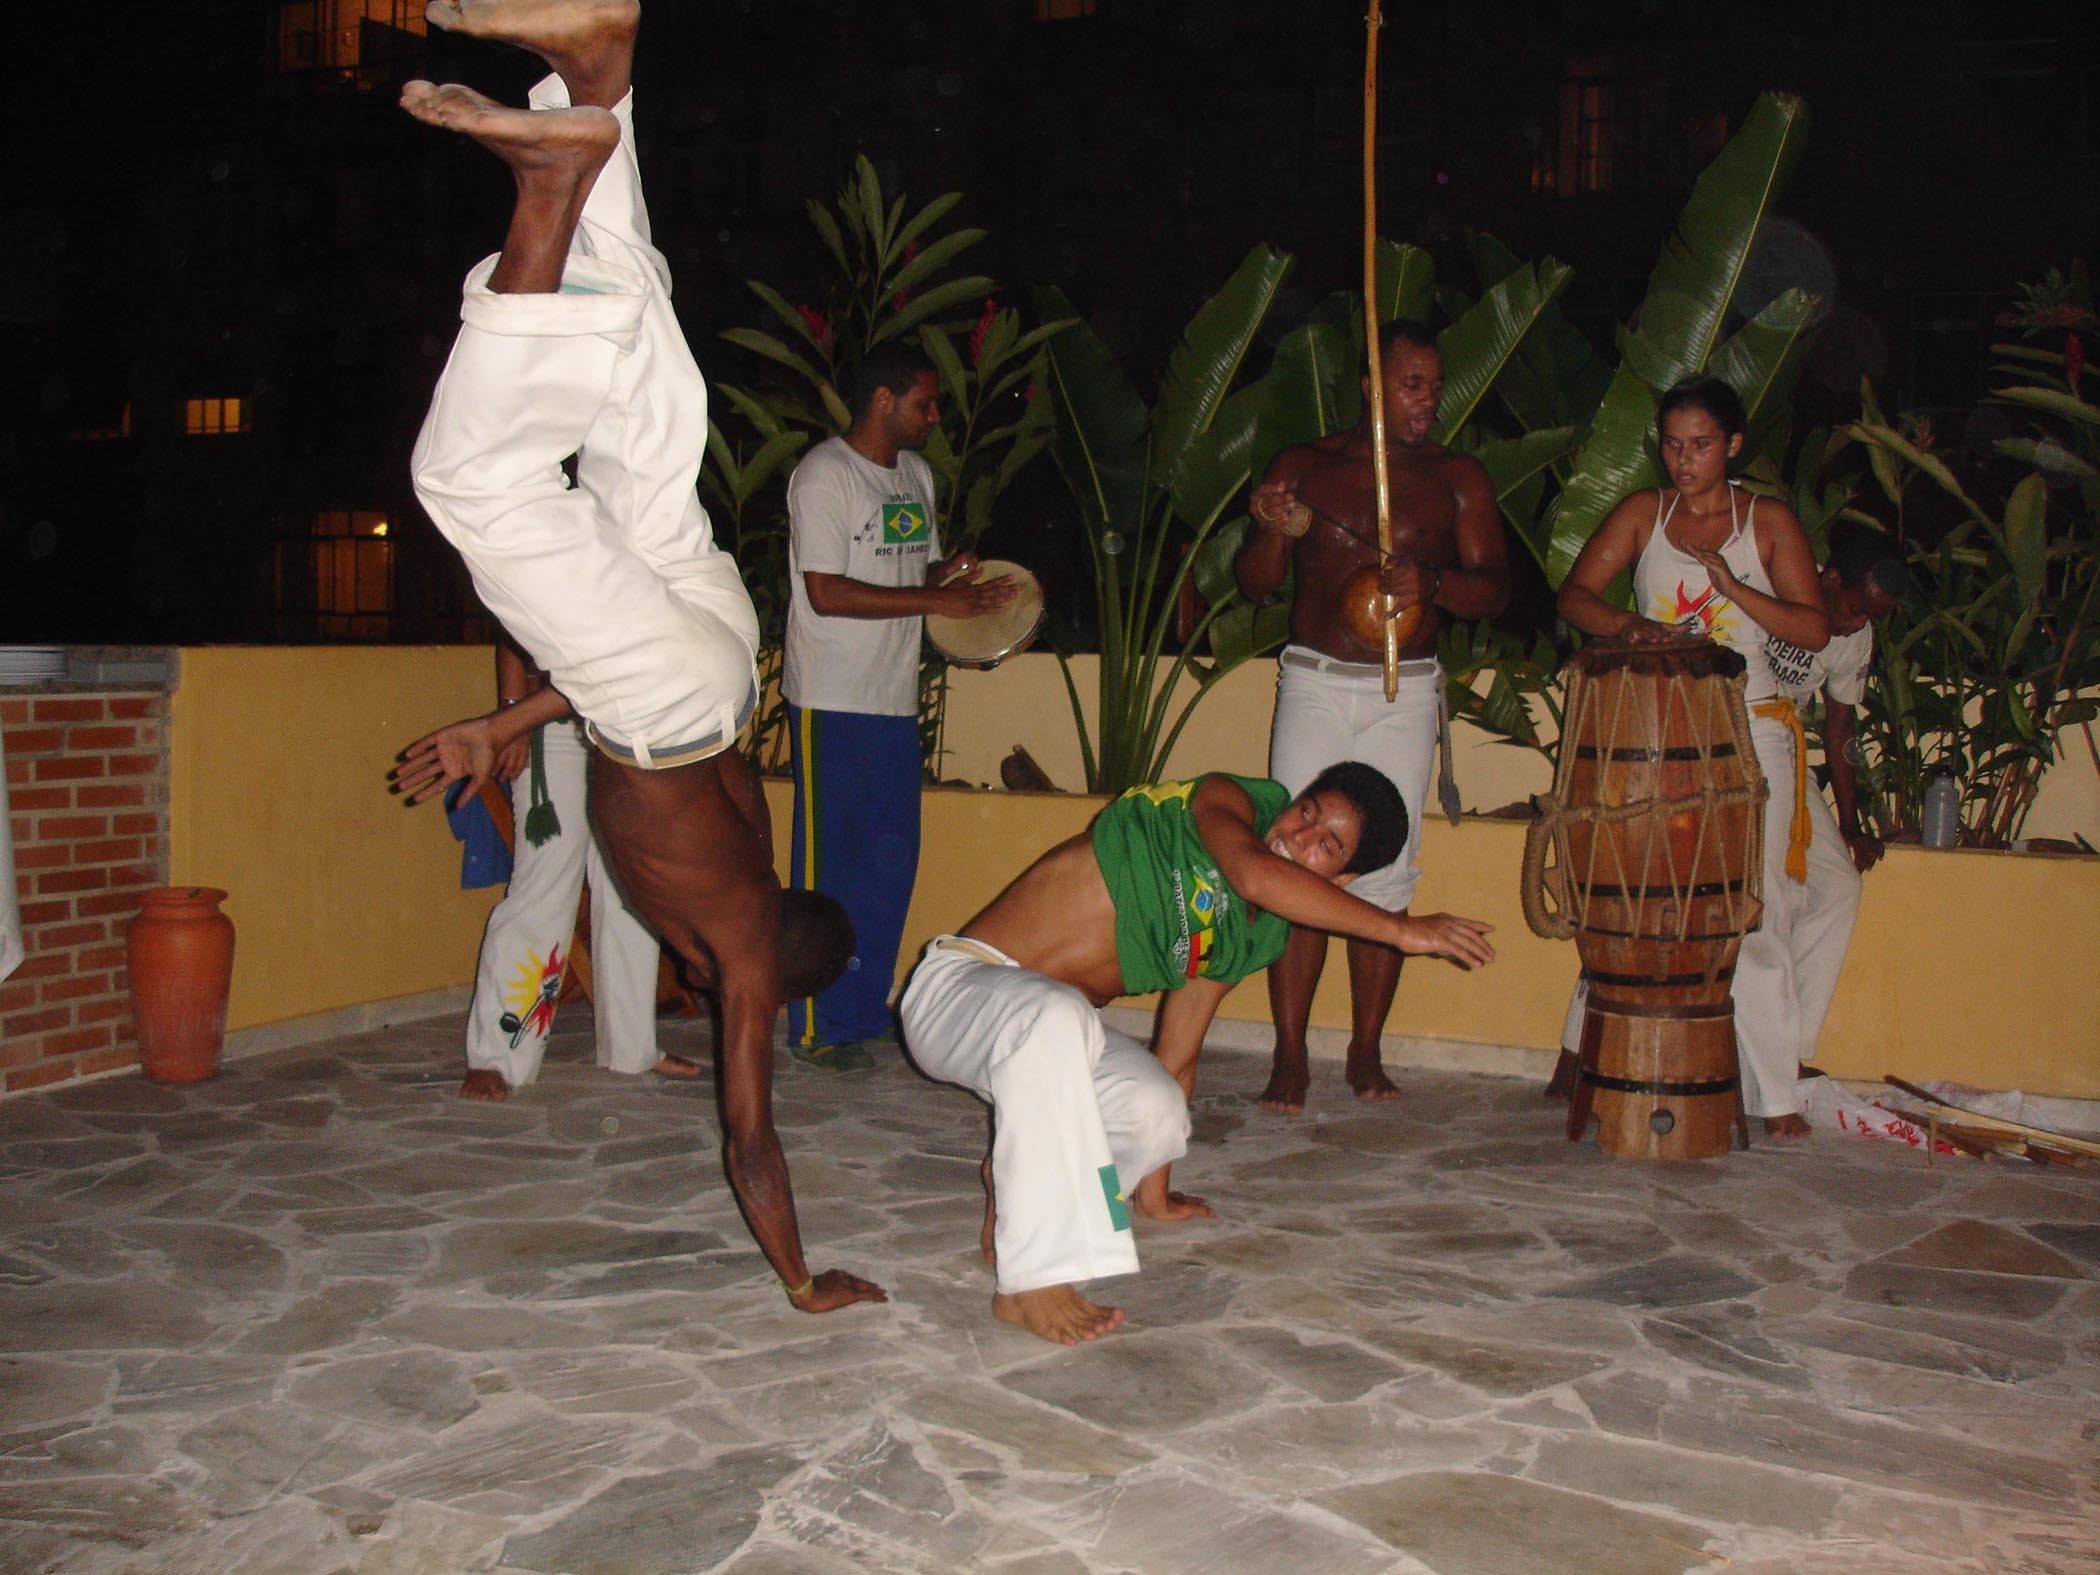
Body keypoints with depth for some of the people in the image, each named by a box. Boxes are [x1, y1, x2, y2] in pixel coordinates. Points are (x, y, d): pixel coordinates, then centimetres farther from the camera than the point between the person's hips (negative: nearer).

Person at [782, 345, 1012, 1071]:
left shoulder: (916, 474, 16)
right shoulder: (824, 473, -9)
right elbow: (828, 593, -17)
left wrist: (960, 574, -1)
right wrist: (937, 598, -18)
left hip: (896, 700, 8)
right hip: (833, 704, -8)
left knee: (892, 861, 10)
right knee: (829, 867, -2)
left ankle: (866, 1011, 21)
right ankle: (818, 1026, 7)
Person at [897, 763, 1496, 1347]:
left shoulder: (1255, 938, 10)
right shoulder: (1229, 801, -10)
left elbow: (1176, 1055, 15)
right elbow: (1255, 874, -34)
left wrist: (1153, 1192, 16)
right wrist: (1401, 930, -30)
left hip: (1050, 1017, 7)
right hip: (956, 986, -7)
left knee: (1158, 1112, -21)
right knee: (1054, 1009, -42)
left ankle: (1021, 1188, 8)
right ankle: (1033, 1281, -38)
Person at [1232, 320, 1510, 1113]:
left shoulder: (1458, 478, 7)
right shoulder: (1304, 466, 7)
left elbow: (1494, 588, 1)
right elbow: (1254, 583, 5)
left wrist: (1433, 583, -20)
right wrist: (1275, 532, -17)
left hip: (1405, 691, 1)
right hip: (1314, 684, 0)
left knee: (1387, 874, 0)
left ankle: (1366, 1052, 11)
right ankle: (1290, 1057, -2)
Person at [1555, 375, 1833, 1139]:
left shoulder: (1769, 521, 5)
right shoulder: (1644, 512, 9)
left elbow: (1814, 630, -1)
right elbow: (1574, 595, 1)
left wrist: (1735, 589, -16)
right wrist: (1631, 625, -18)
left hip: (1750, 728, -1)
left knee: (1754, 913, -4)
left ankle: (1775, 1095, 2)